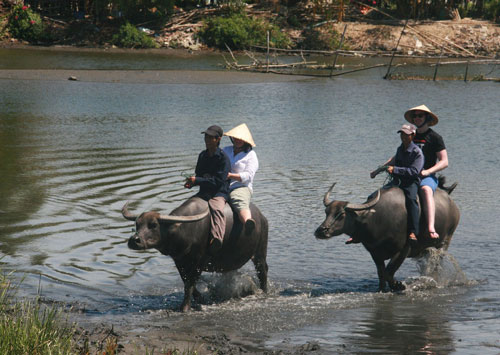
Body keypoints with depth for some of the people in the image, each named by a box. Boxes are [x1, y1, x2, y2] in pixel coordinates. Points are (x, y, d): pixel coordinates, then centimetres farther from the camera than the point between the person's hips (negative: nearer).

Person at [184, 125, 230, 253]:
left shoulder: (223, 158, -10)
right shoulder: (202, 156, 13)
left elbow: (219, 180, -17)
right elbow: (198, 175, 22)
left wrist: (197, 180, -20)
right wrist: (191, 182, -3)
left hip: (219, 193, -8)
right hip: (203, 192, 8)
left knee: (216, 209, -35)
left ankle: (217, 237, -54)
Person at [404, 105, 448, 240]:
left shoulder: (435, 137, 2)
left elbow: (444, 162, -2)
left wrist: (427, 171, -17)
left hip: (427, 177, -6)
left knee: (426, 190, -40)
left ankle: (431, 229, -55)